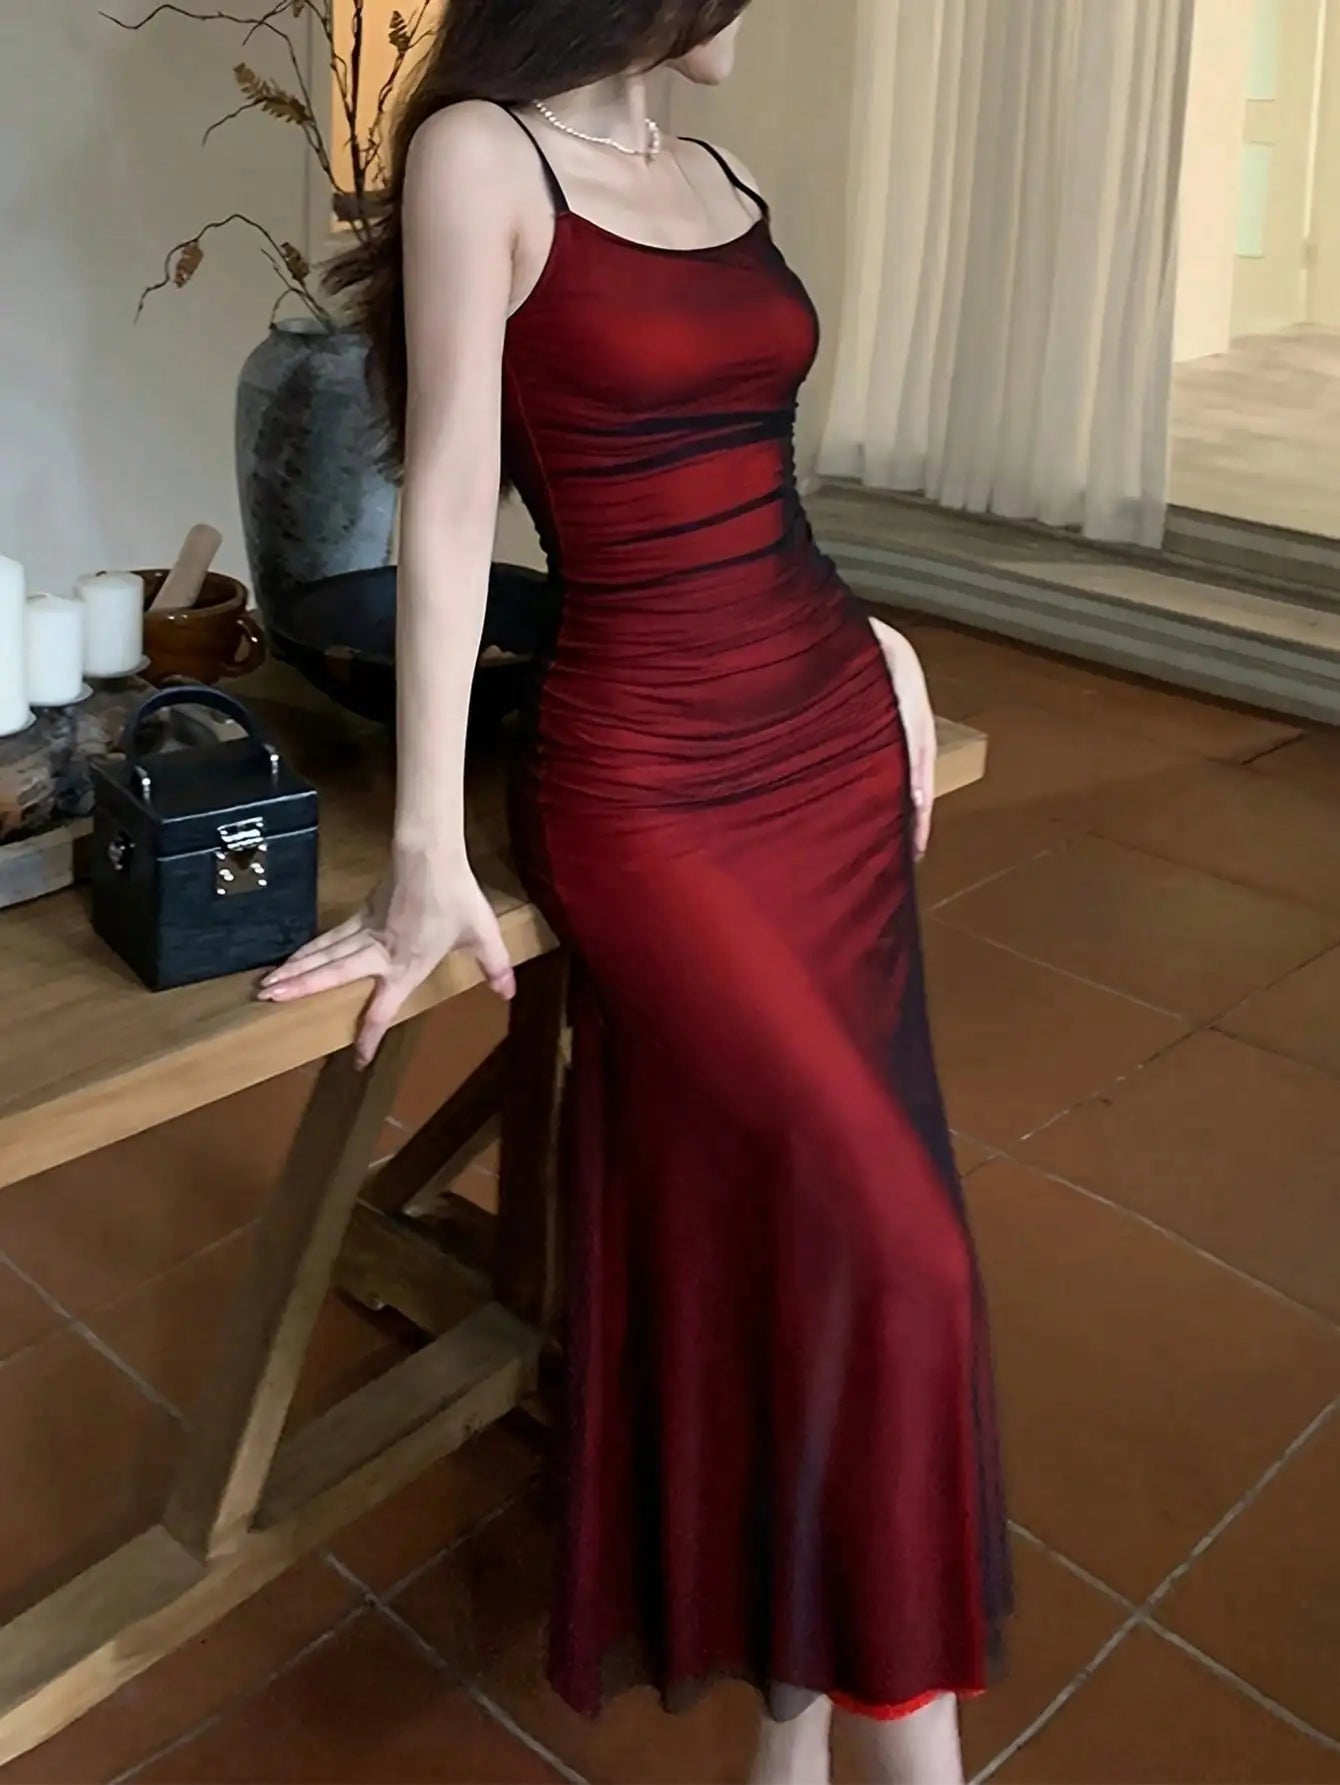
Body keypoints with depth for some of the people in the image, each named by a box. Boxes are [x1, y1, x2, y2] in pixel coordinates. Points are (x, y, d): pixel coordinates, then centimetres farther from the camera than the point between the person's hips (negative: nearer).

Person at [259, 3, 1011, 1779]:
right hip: (650, 784, -7)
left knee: (791, 1209, 8)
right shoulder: (479, 154, -7)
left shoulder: (717, 176, 14)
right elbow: (450, 501, -12)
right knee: (877, 1236, -14)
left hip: (833, 733, 7)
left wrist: (874, 639, 9)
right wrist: (429, 849, -14)